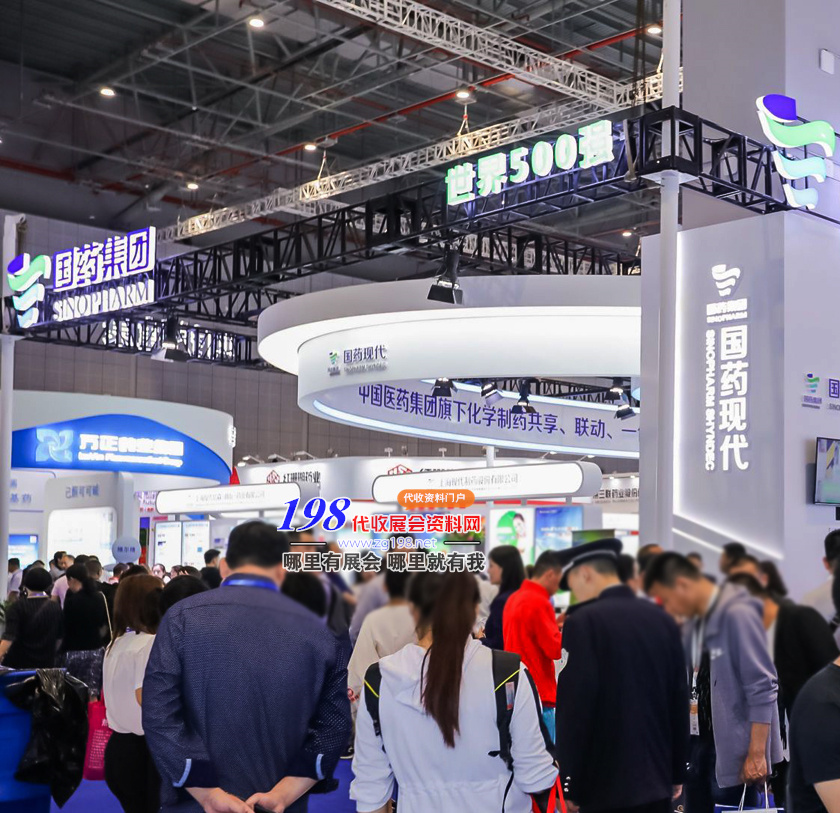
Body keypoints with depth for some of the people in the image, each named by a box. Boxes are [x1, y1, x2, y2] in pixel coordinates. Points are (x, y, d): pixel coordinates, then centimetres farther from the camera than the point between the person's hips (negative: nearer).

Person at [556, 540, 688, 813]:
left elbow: (574, 707, -14)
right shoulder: (663, 619, 6)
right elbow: (680, 699, 9)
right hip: (658, 776, 6)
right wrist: (676, 772, 17)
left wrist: (569, 783, -7)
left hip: (606, 781, -6)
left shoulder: (584, 621, -12)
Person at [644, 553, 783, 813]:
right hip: (698, 744, 8)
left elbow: (763, 688, -17)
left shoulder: (738, 615, -15)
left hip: (733, 750, -8)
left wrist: (756, 754, -18)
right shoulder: (692, 624, 10)